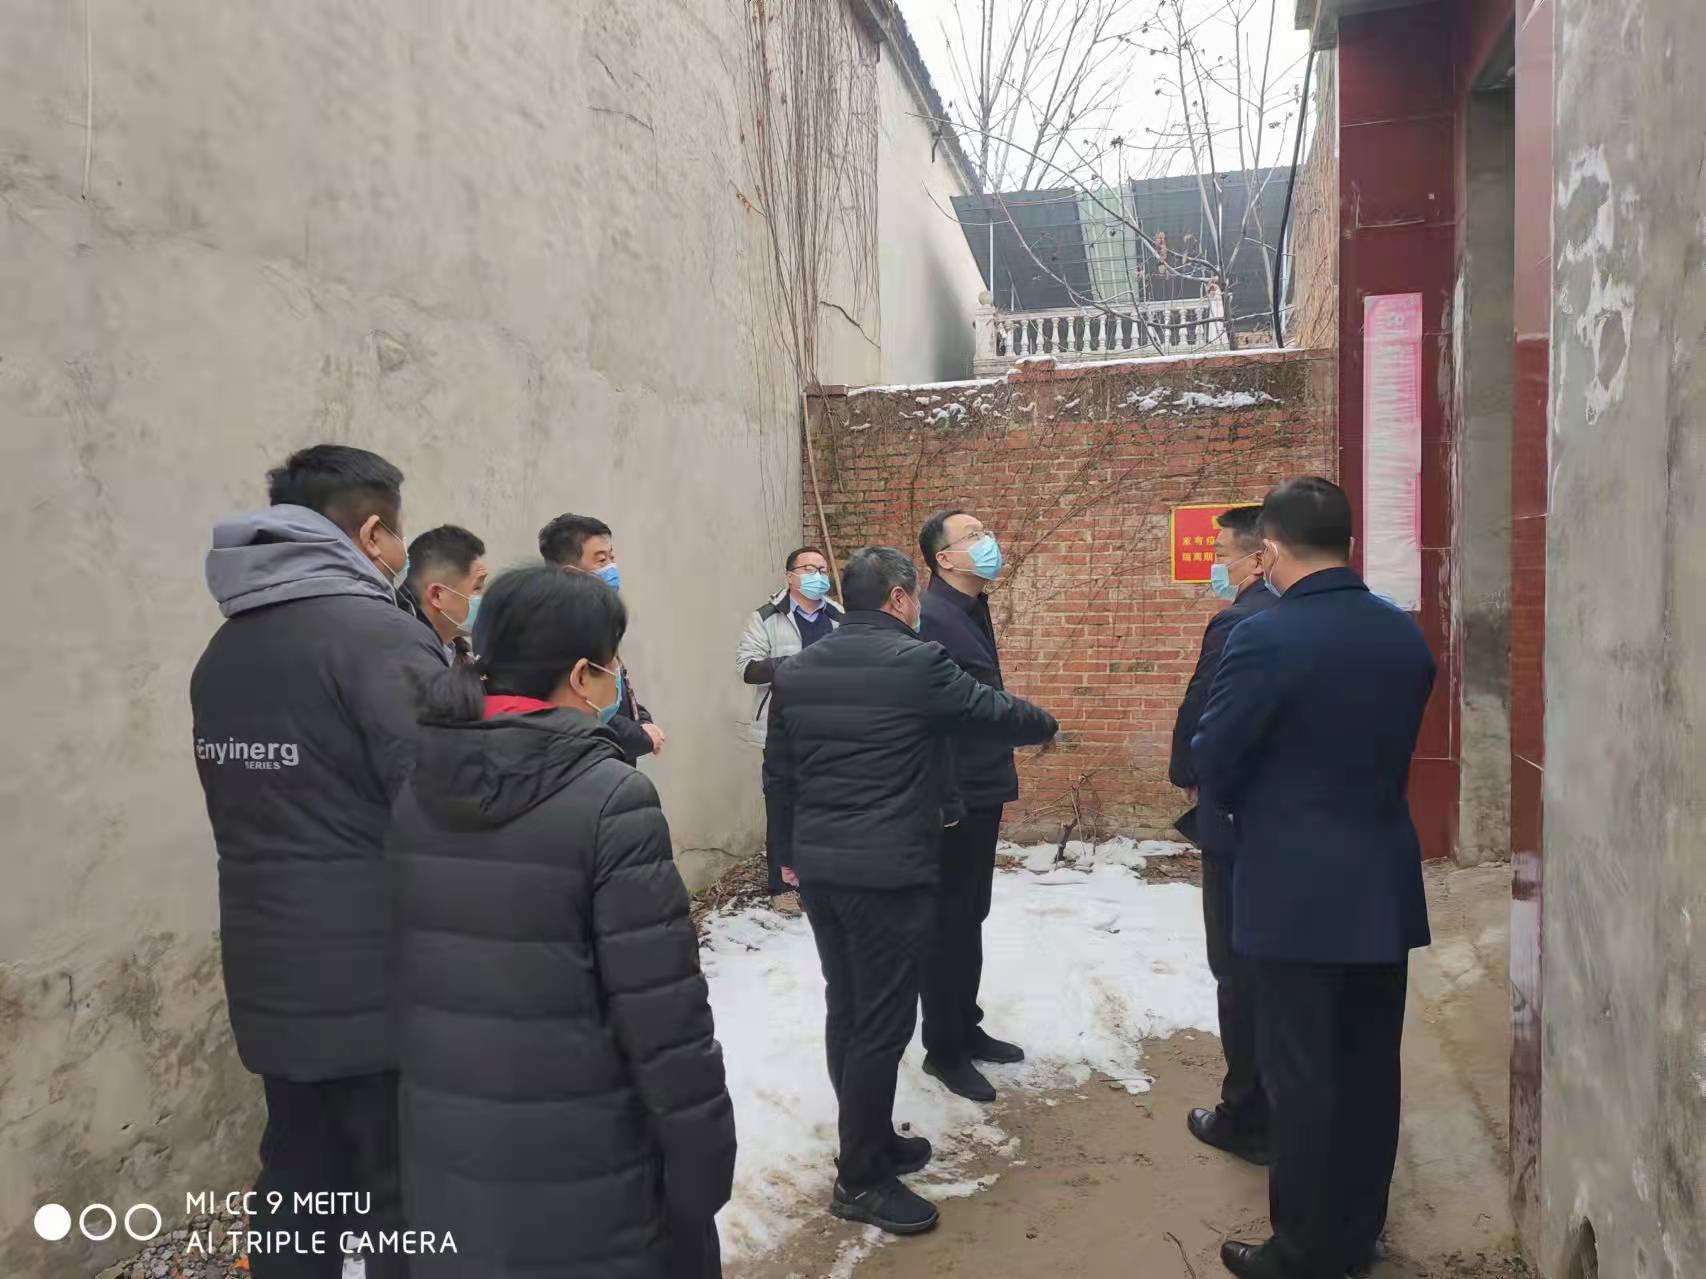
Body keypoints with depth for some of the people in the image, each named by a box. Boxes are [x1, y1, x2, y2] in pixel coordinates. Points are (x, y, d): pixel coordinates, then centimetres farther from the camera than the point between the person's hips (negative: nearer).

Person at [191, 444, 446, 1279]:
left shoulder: (222, 651, 10)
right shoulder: (380, 637, -17)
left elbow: (254, 812, 15)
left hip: (270, 985, 8)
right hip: (383, 987, -8)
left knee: (296, 1194, 19)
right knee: (407, 1210, 6)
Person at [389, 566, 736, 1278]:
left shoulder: (416, 794, -1)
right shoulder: (609, 800, -20)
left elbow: (412, 981, 6)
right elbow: (663, 1012, -19)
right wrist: (701, 1163, -9)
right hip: (585, 1178, -6)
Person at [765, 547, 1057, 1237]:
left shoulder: (794, 671, 7)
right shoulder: (918, 663, -12)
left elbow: (778, 774, 12)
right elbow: (996, 712, 0)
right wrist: (1046, 725, 22)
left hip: (818, 867, 7)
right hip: (889, 872, -7)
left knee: (845, 1011, 17)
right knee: (881, 1023, 3)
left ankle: (869, 1141, 33)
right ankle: (860, 1179, 15)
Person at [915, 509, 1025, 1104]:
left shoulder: (972, 609, 12)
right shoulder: (933, 617, -20)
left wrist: (996, 776, 17)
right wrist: (946, 802, -25)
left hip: (982, 790, 9)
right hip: (954, 798, -9)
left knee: (970, 916, 19)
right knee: (949, 922, 4)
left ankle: (966, 1028, 34)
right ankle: (943, 1048, 20)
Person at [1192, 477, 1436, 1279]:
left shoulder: (1265, 638, -18)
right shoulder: (1407, 636, 2)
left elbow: (1211, 763, -11)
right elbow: (1393, 747, 12)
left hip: (1296, 889, -6)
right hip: (1385, 885, 7)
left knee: (1300, 1075, 6)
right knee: (1369, 1068, 17)